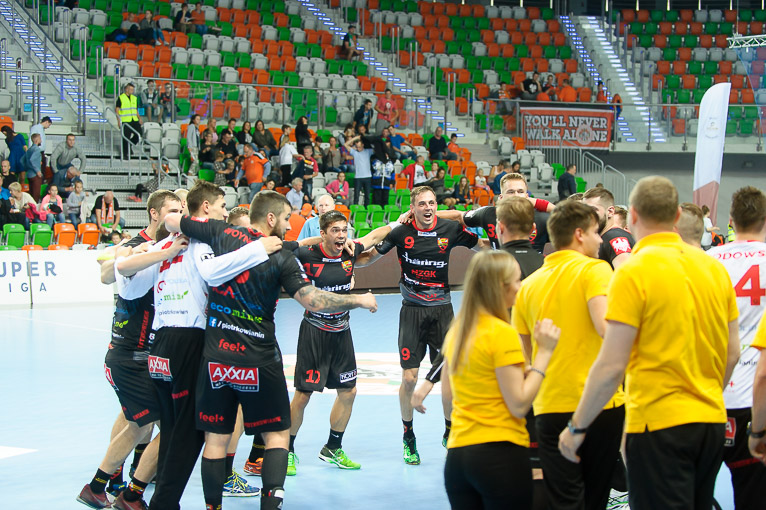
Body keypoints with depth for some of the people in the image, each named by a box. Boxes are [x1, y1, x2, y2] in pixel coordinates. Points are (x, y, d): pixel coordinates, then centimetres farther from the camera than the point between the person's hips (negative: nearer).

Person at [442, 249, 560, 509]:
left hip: (457, 452, 7)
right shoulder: (502, 333, -13)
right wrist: (544, 351, -11)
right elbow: (519, 405, -14)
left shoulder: (455, 331, 9)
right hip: (500, 454, -7)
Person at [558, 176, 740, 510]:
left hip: (659, 424, -7)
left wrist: (577, 427, -5)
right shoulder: (714, 267, 6)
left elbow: (611, 366, -14)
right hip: (712, 421, 7)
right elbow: (732, 353, 12)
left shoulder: (633, 272, -12)